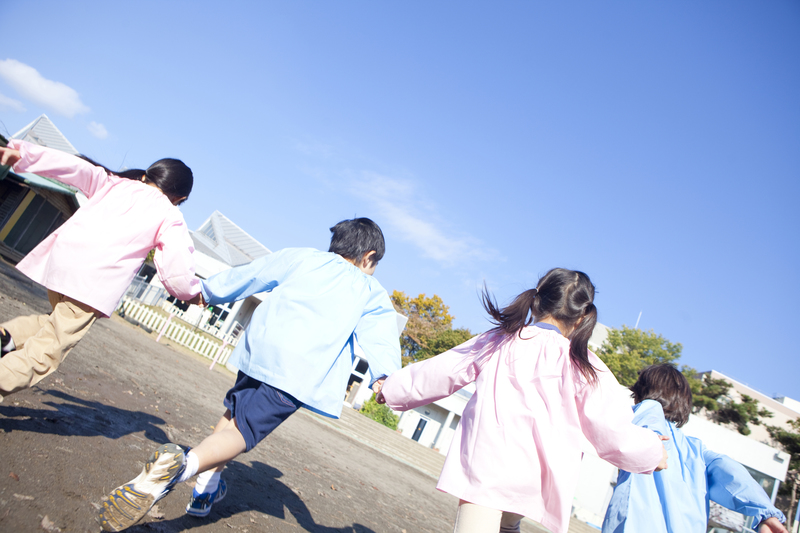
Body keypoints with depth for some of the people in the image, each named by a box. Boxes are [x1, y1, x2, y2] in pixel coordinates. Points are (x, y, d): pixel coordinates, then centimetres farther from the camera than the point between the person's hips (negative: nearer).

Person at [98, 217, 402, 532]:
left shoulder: (300, 257, 23)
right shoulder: (372, 292, 20)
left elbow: (246, 275, 26)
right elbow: (381, 332, 4)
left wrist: (206, 292, 36)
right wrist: (383, 376, -6)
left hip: (260, 347, 3)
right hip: (304, 370, -2)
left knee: (234, 412, 27)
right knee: (243, 430, 0)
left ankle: (206, 490, 28)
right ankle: (183, 465, -27)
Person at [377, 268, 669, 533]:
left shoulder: (499, 342, 3)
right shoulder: (584, 366, 0)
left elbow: (439, 372, 11)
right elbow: (613, 430, 3)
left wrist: (395, 389, 26)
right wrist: (652, 452, 24)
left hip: (485, 466, -2)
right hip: (536, 480, 2)